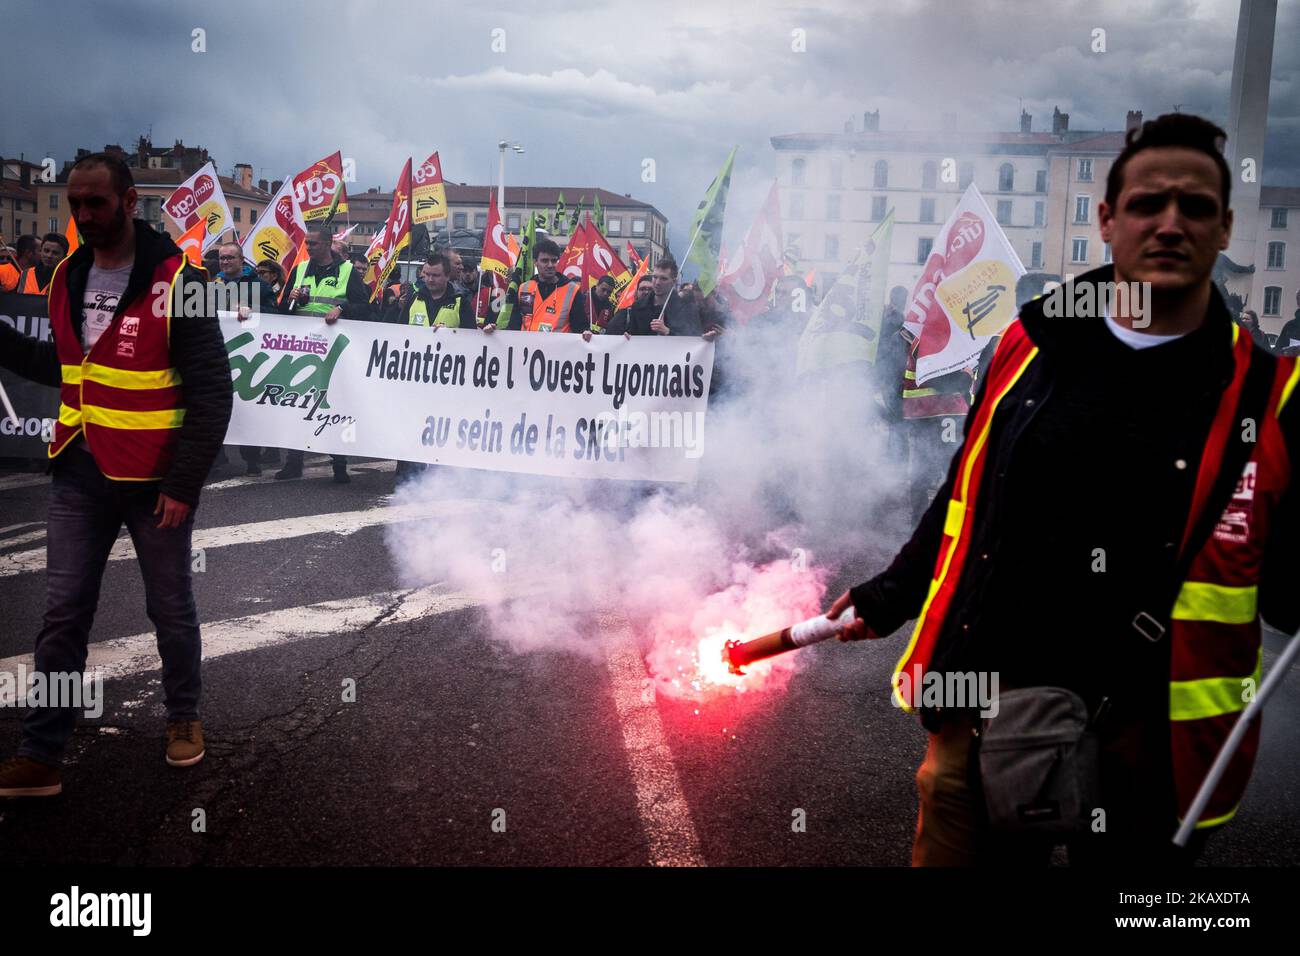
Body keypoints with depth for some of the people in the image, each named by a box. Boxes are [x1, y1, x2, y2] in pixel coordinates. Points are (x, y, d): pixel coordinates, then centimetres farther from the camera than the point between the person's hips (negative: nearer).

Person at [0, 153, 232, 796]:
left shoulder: (176, 279, -12)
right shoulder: (68, 277, 7)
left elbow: (211, 391, -14)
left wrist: (184, 483, -17)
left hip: (154, 478, -5)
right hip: (80, 476, 5)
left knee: (170, 606, 11)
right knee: (63, 614, 5)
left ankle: (183, 716, 32)